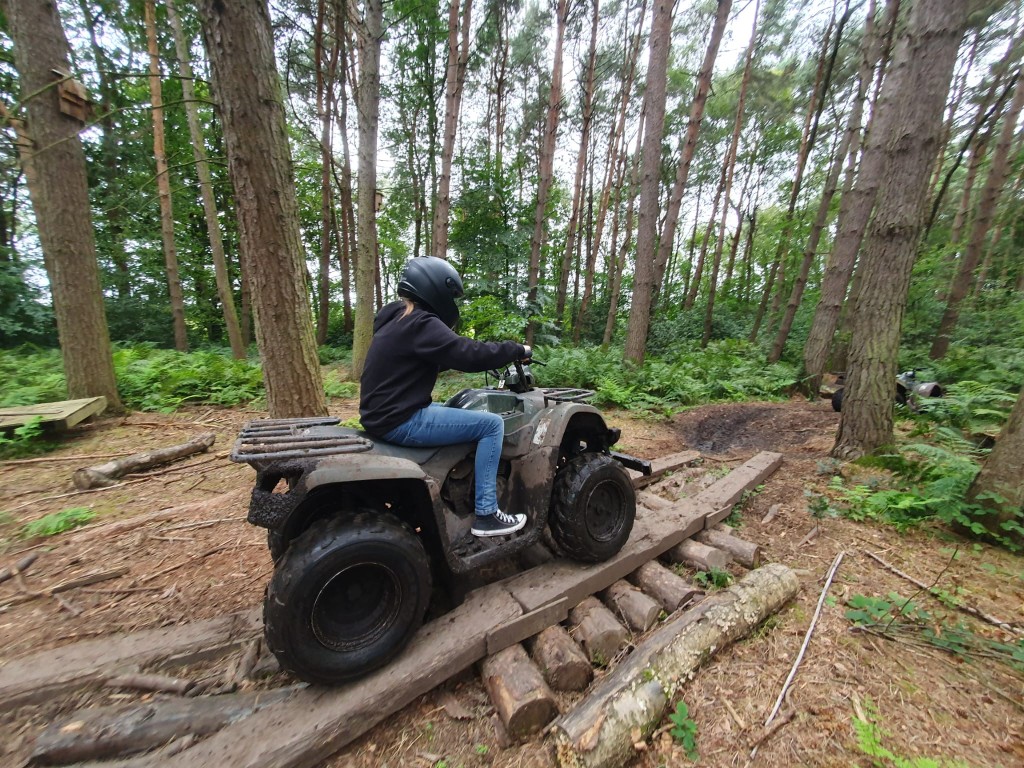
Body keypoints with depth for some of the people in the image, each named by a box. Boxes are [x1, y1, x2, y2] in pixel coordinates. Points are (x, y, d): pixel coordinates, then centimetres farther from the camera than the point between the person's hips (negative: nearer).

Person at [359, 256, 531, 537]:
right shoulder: (420, 324, -17)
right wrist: (518, 350, -10)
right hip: (401, 421, -10)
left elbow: (443, 356, 21)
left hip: (388, 413, 10)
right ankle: (486, 514, -1)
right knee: (492, 424, -9)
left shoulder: (397, 319, 13)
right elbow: (471, 355, -24)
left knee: (462, 408, 28)